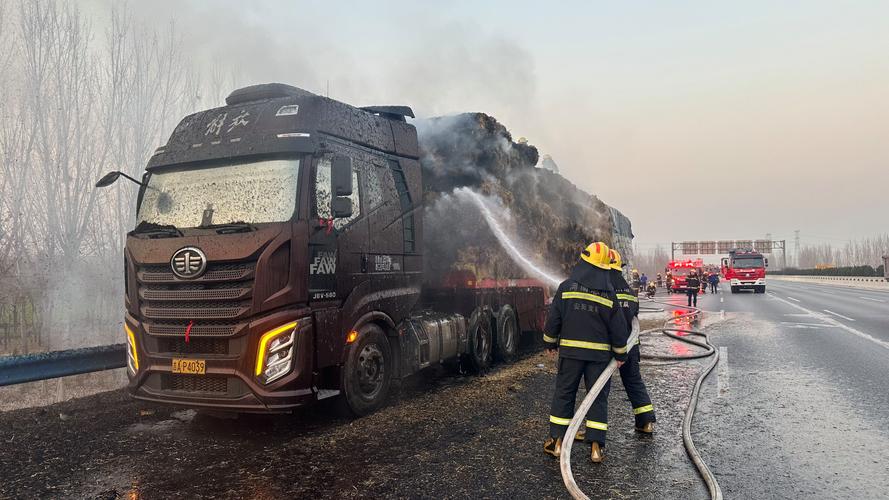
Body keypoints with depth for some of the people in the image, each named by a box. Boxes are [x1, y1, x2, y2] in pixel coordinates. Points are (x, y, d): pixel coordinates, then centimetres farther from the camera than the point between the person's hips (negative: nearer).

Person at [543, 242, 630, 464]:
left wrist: (551, 343, 14)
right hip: (600, 353, 0)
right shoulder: (608, 293, -3)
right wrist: (621, 354, 12)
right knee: (598, 397, 7)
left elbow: (553, 318, 0)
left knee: (564, 393, 9)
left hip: (570, 350, 0)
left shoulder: (567, 287, -4)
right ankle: (596, 447, 7)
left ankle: (557, 441, 11)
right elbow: (618, 326, 0)